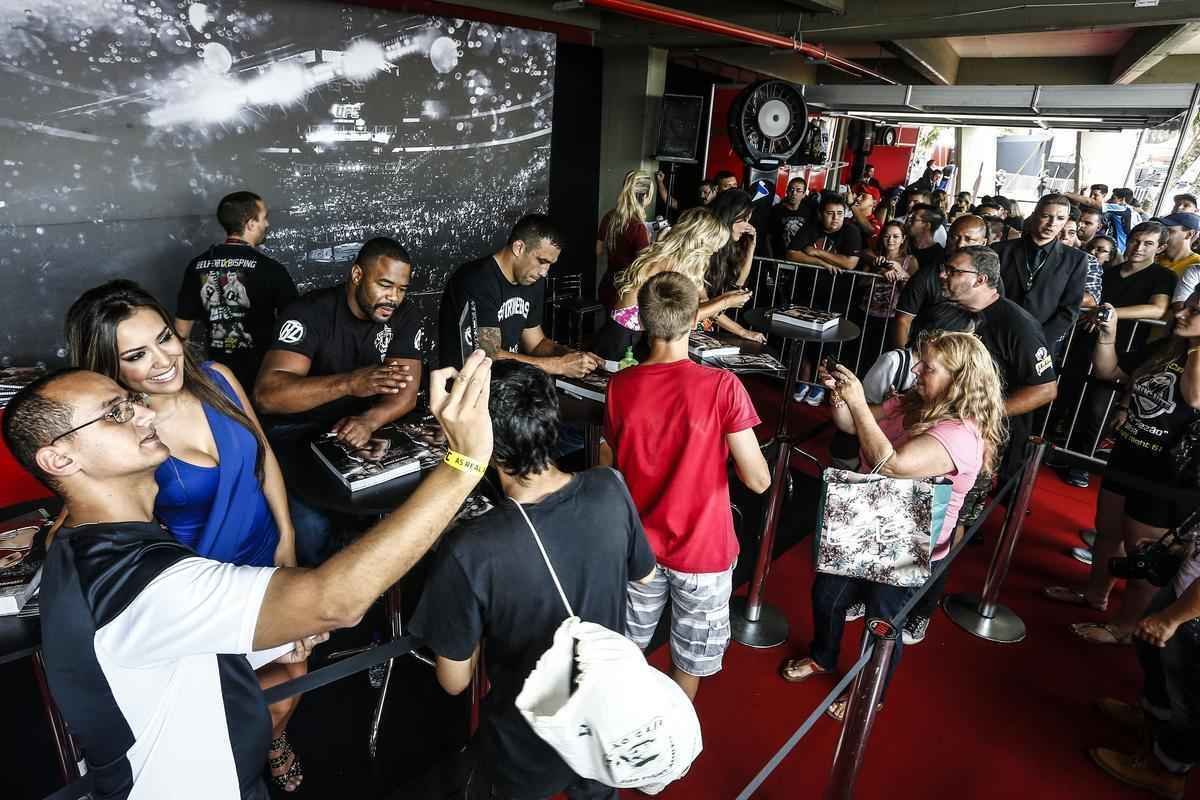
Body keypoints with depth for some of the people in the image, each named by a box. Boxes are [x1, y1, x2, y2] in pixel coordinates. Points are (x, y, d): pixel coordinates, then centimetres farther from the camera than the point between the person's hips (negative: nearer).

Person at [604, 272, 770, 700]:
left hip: (639, 544, 3)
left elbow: (610, 466, 1)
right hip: (702, 549, -3)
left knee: (628, 643, 26)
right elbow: (758, 480, -19)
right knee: (691, 657, 21)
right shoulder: (722, 386, -22)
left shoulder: (620, 386, -11)